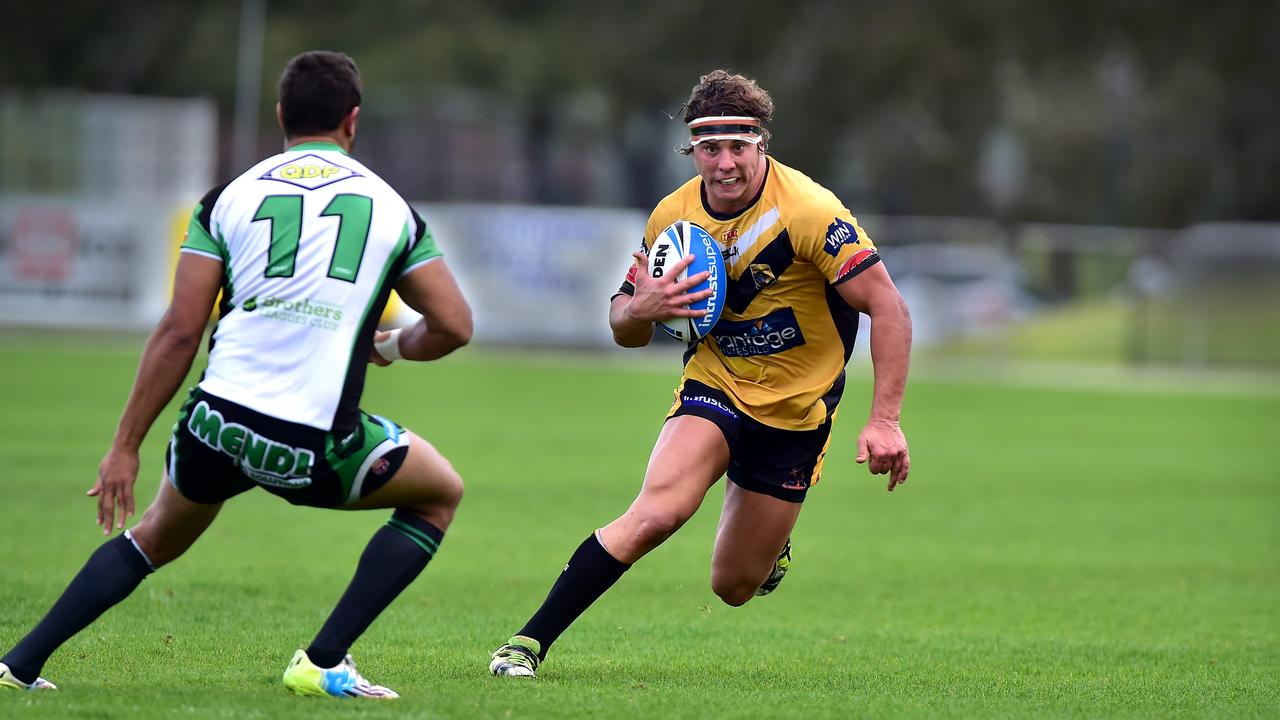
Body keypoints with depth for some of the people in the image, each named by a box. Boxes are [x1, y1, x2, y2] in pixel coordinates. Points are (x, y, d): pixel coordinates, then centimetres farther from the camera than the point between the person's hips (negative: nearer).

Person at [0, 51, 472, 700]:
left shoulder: (231, 196, 8)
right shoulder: (391, 207, 9)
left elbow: (179, 331, 3)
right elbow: (452, 327, 9)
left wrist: (125, 447, 6)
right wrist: (391, 346, 31)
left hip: (216, 424, 3)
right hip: (317, 447, -3)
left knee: (158, 535, 31)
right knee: (440, 493, 23)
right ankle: (323, 663, 11)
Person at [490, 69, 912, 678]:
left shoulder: (808, 211, -21)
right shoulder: (674, 216, -7)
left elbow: (888, 308, -20)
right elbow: (626, 330, 4)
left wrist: (885, 421, -26)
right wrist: (640, 310, -22)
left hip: (795, 415, -1)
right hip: (714, 388, 2)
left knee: (733, 587, 6)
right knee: (656, 513, -27)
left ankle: (769, 543, 44)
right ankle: (531, 641, -20)